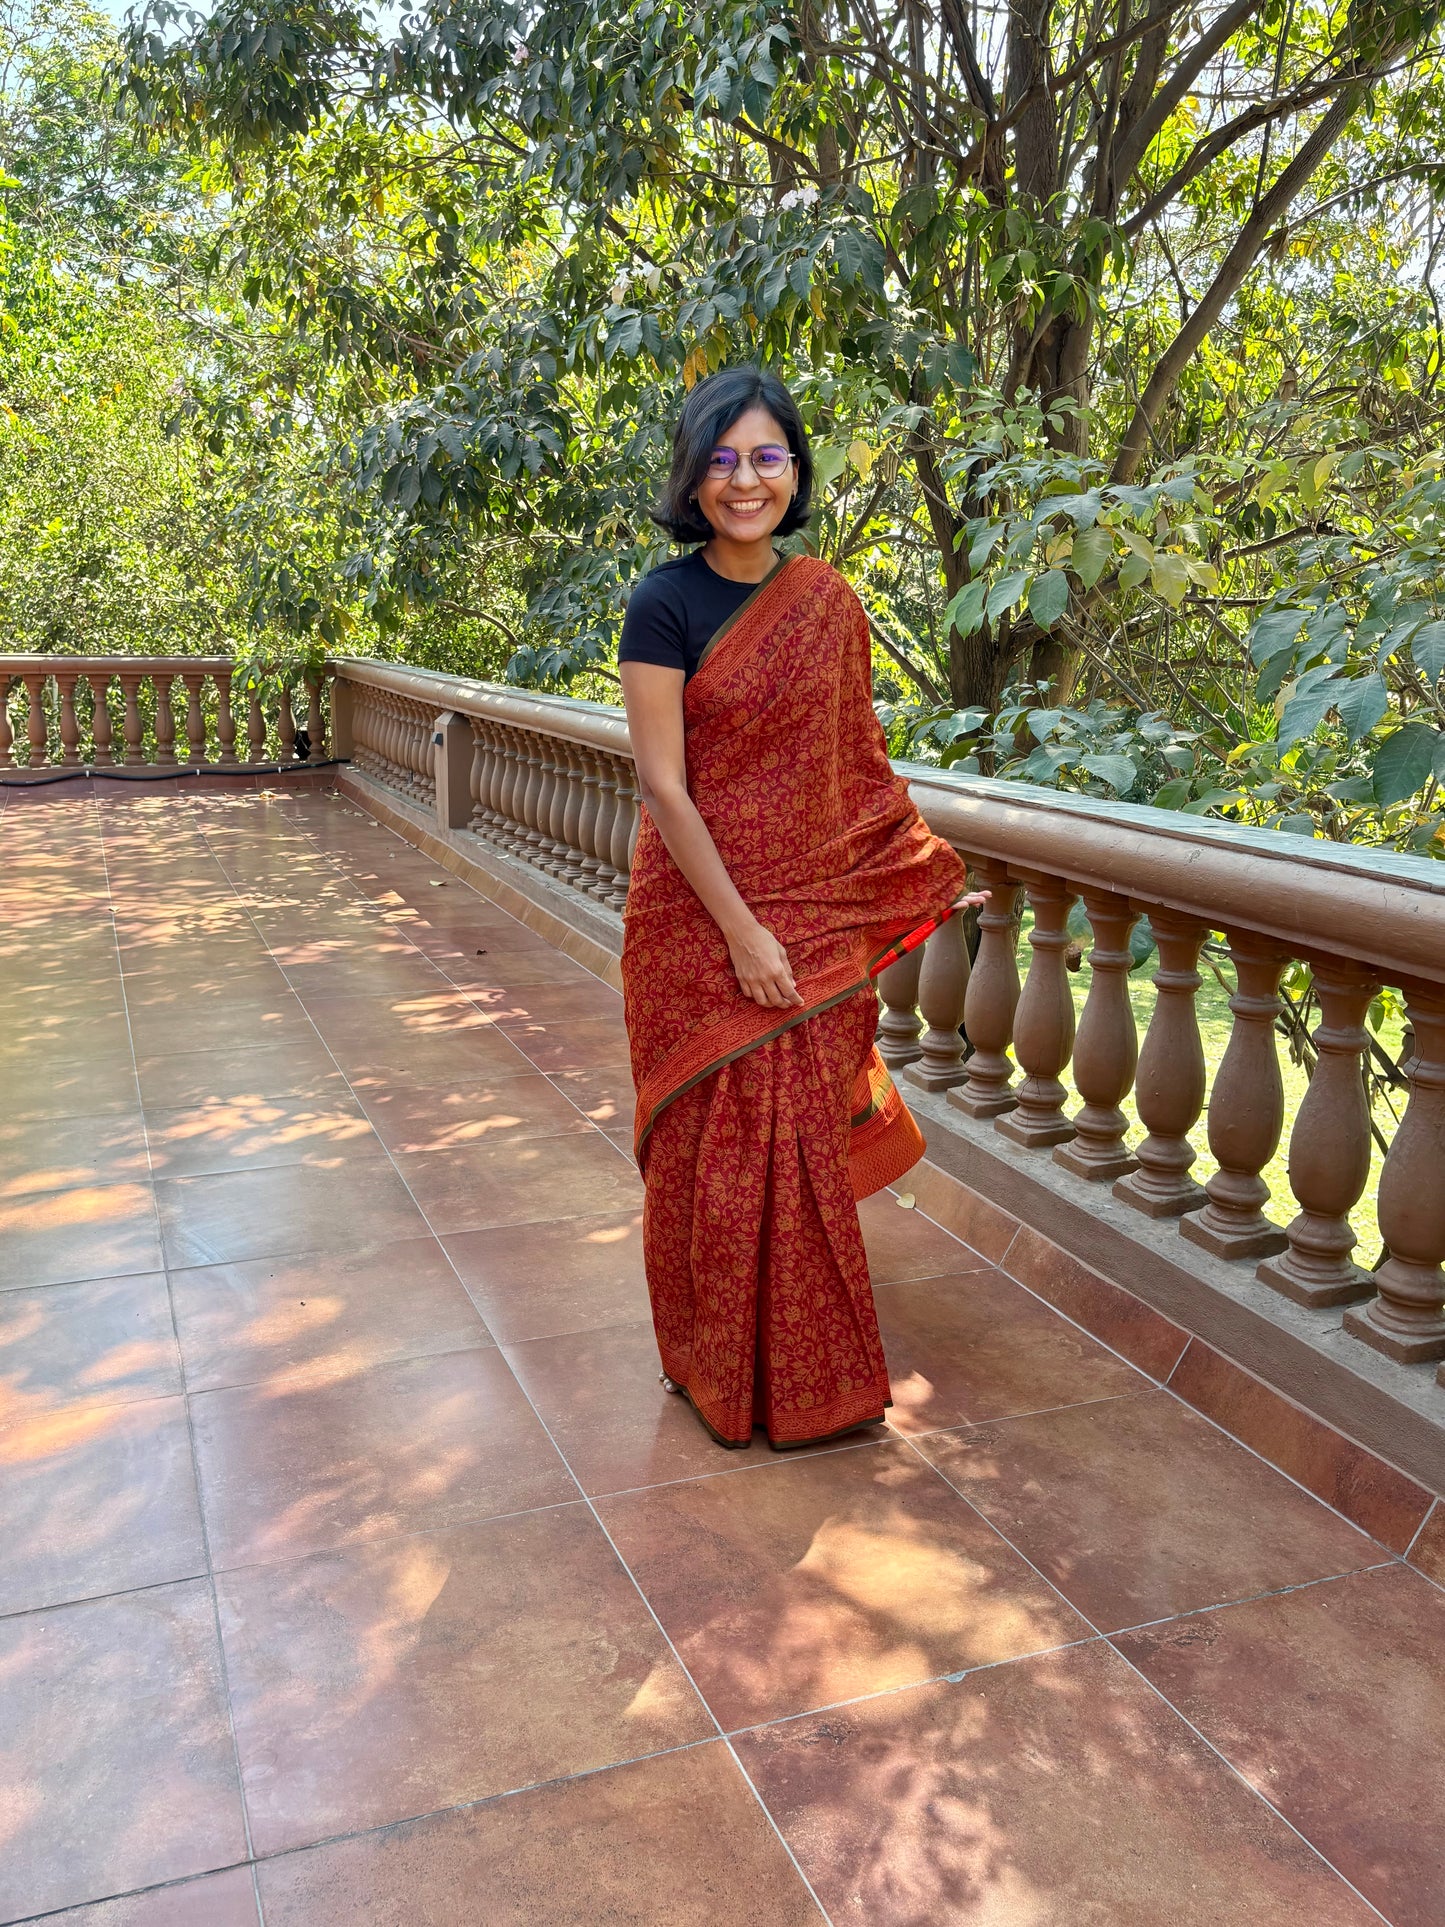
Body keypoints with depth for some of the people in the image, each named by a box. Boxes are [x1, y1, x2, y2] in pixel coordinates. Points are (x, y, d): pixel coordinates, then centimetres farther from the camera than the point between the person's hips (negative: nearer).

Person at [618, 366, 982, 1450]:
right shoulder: (666, 605, -10)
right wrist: (742, 932, -16)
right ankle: (725, 1373, 26)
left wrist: (925, 880, 14)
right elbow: (663, 787, -13)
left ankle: (813, 1375, 33)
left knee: (805, 1139, 13)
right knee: (718, 1144, 5)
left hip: (814, 914, 5)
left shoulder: (826, 600, 6)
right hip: (702, 916, -4)